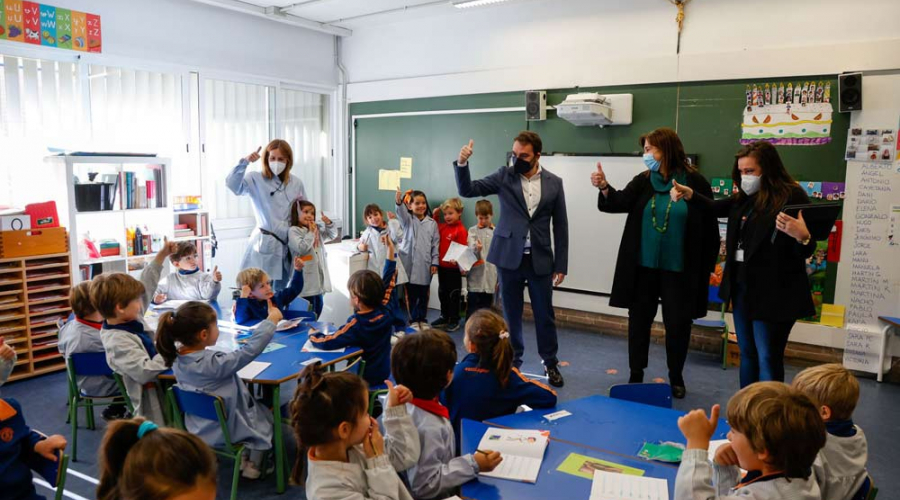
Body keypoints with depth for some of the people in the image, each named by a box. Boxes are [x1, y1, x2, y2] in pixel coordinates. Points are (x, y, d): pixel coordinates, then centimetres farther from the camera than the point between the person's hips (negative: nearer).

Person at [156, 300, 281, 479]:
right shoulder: (214, 363, -35)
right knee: (266, 415, 23)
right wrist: (272, 319, -24)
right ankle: (253, 466, 31)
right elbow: (251, 349, -33)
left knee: (256, 407, 29)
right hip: (228, 430, -7)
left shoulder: (177, 358, -14)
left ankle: (243, 458, 35)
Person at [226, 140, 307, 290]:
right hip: (264, 243, -4)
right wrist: (245, 162, -26)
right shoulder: (256, 180, -3)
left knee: (280, 291, 15)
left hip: (288, 245, 4)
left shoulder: (296, 183, 7)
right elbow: (232, 185, -20)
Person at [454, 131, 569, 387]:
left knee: (545, 315, 8)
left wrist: (561, 264, 2)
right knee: (511, 314, 9)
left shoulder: (554, 183, 2)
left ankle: (550, 364, 25)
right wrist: (462, 163, -24)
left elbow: (560, 226, 4)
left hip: (540, 260, 0)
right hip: (509, 257, 0)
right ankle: (512, 362, 25)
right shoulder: (505, 176, 0)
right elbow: (467, 190, -6)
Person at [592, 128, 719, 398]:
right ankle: (636, 375, 24)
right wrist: (605, 188, -33)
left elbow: (708, 227, -4)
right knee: (639, 320, 9)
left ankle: (676, 377, 28)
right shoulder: (643, 181, 3)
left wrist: (707, 267, -3)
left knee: (677, 323, 8)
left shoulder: (695, 182, -7)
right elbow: (621, 202, -13)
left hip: (679, 269, -3)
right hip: (643, 266, 3)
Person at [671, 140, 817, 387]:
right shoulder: (744, 197, 7)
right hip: (741, 286, 8)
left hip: (773, 293, -7)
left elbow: (806, 251, -12)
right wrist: (689, 194, 7)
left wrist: (802, 236, -35)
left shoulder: (792, 197, -13)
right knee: (747, 354, 17)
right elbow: (715, 208, 24)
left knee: (768, 359, -2)